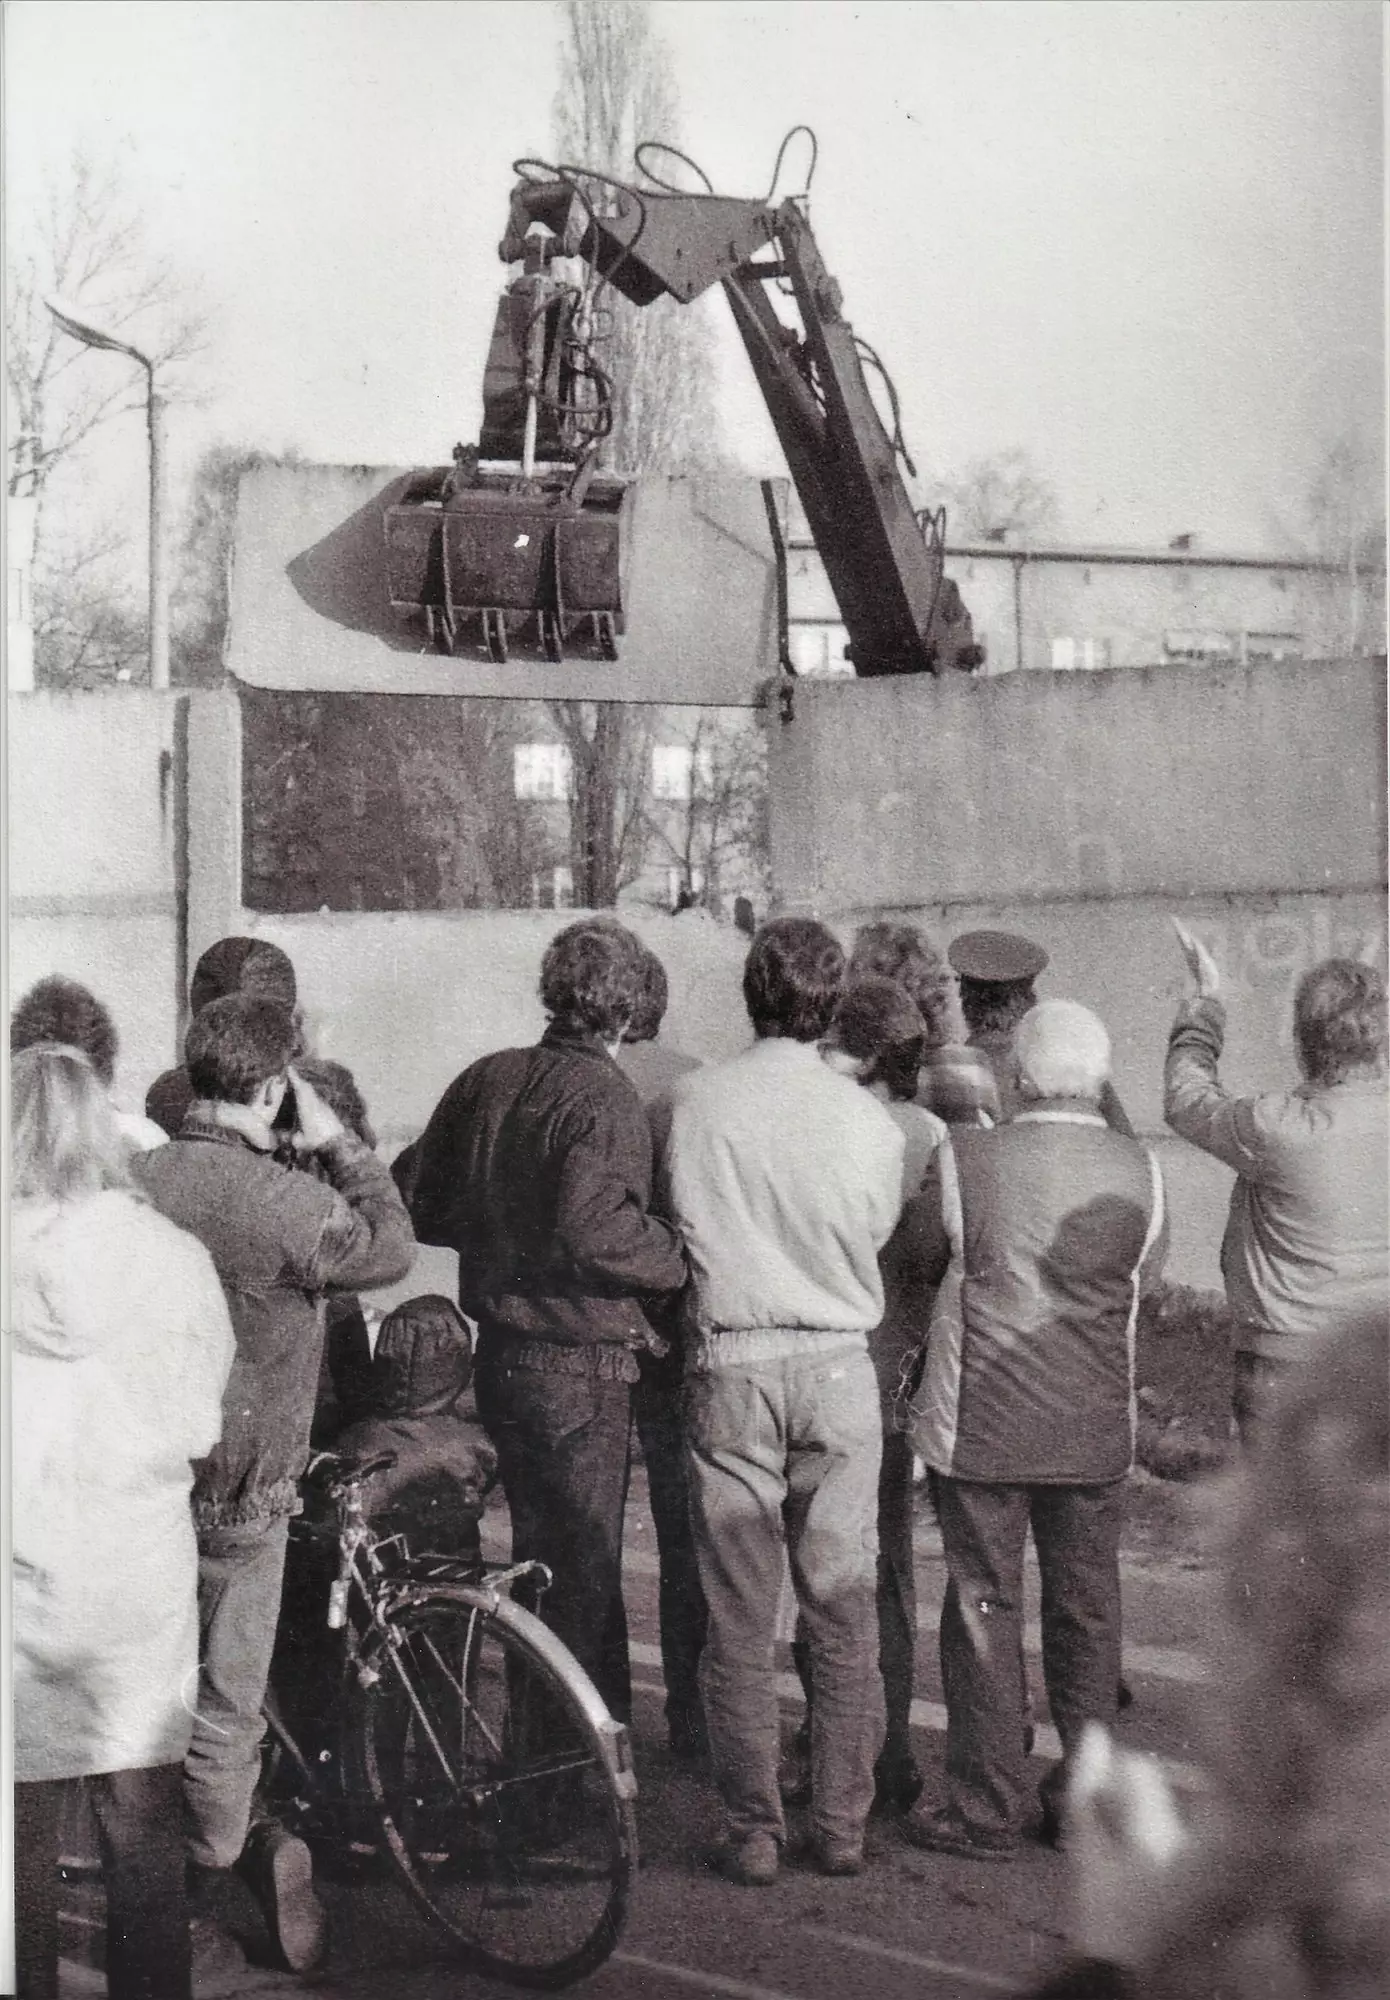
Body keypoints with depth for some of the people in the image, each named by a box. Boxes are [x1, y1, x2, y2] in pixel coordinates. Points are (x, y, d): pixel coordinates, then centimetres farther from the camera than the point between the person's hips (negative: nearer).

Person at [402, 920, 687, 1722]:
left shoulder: (487, 1079, 5)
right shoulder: (606, 1100, -17)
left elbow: (429, 1209, 10)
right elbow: (594, 1232, -29)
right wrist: (684, 1258, -15)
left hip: (500, 1352, 7)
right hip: (583, 1365, -7)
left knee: (537, 1555, 19)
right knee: (587, 1573, 2)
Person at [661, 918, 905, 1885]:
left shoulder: (697, 1103, -5)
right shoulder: (869, 1122, -5)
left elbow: (680, 1228, 7)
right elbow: (878, 1237, 8)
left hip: (731, 1366, -1)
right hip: (837, 1368, 1)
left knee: (740, 1620, 5)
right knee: (844, 1612, 9)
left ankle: (754, 1832, 9)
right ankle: (843, 1825, 14)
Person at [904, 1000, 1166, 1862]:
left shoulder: (964, 1160, -12)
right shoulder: (1141, 1173, -5)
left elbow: (925, 1258, 3)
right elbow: (1146, 1276, 9)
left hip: (981, 1425, -2)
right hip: (1097, 1430, 3)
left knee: (984, 1610, 6)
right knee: (1087, 1610, 14)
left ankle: (987, 1810, 10)